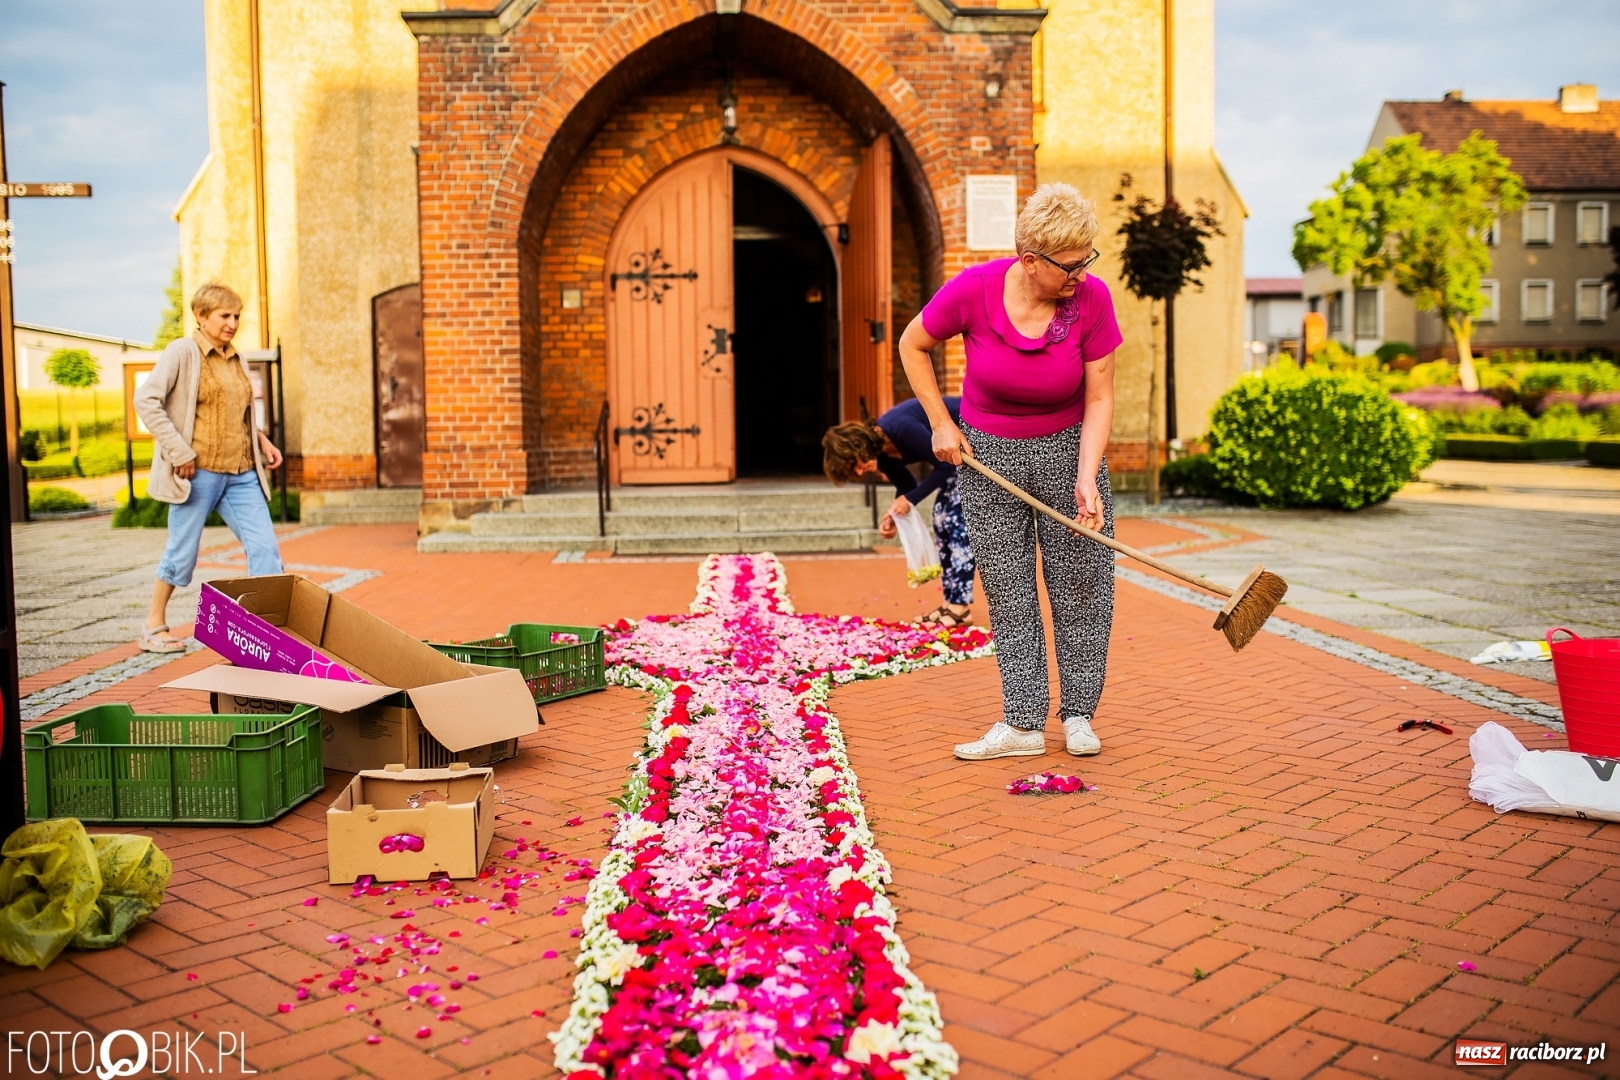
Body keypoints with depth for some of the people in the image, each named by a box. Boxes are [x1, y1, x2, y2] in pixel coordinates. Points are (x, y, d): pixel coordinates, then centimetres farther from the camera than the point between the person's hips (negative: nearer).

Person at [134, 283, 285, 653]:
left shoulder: (237, 359, 15)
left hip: (242, 473, 6)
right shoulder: (182, 352, -5)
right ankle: (154, 626, 21)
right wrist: (179, 451, -18)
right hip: (198, 472, -6)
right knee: (182, 552, 4)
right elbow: (146, 400, -13)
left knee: (265, 547, -1)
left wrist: (261, 440, 9)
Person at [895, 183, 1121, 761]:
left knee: (1081, 583, 4)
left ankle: (1078, 714, 19)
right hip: (986, 452, 0)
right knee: (1007, 588, 3)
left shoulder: (1092, 299, -19)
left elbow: (1099, 399, -13)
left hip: (1067, 448, 1)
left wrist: (1086, 478, -24)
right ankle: (1022, 723, 9)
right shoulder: (973, 289, -22)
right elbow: (912, 345, -4)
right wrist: (941, 424, -6)